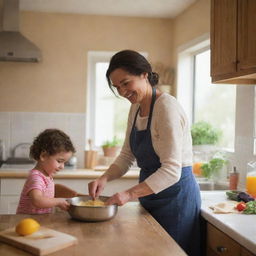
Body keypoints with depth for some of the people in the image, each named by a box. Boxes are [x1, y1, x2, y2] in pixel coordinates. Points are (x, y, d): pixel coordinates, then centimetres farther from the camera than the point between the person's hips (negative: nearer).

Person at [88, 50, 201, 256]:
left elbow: (172, 171, -25)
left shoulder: (167, 107, -21)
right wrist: (104, 179, -8)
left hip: (175, 194, -8)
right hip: (151, 195, 8)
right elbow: (127, 156, 9)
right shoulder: (136, 108, 5)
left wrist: (130, 194, -30)